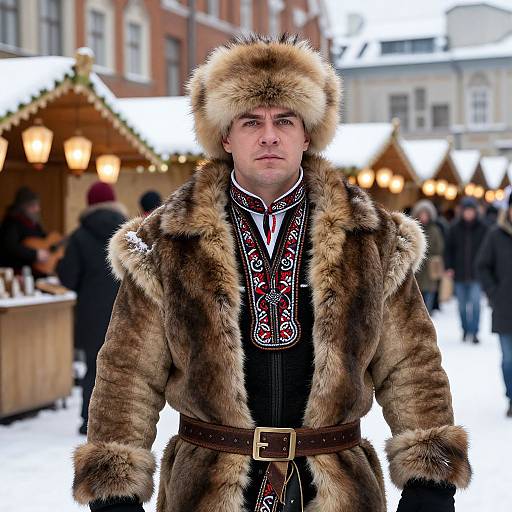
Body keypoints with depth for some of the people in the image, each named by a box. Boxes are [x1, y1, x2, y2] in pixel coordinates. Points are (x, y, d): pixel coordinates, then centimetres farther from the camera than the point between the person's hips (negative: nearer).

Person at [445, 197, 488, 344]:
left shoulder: (482, 228, -1)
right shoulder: (455, 228, 2)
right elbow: (449, 249, 7)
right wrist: (449, 267, 0)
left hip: (476, 273, -2)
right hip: (459, 273, 2)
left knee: (475, 302, -11)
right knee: (462, 304, 9)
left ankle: (474, 332, -6)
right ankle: (465, 330, 22)